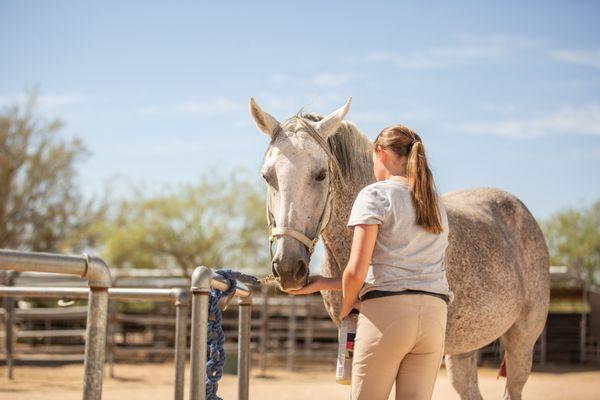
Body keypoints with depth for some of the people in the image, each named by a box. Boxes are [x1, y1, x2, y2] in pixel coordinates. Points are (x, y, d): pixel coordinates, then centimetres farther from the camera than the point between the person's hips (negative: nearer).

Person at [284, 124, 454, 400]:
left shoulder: (375, 195, -2)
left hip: (386, 314, -6)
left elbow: (356, 272, -11)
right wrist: (323, 284, 23)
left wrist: (345, 308, 10)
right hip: (434, 316, 6)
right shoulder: (436, 204, 20)